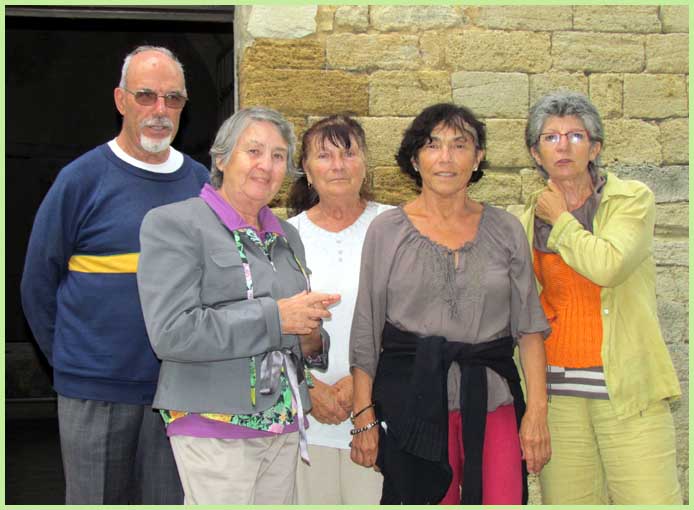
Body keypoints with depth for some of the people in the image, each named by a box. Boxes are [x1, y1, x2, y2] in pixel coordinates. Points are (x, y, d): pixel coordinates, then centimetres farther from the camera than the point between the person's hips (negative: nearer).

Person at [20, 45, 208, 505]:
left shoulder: (201, 182, 5)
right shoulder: (82, 179, -6)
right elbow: (39, 283, -1)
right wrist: (70, 362, 1)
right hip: (96, 392, -3)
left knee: (171, 499, 14)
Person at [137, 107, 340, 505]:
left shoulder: (287, 236, 15)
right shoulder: (173, 224, -5)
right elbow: (171, 333, -17)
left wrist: (311, 338, 3)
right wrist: (276, 317, -16)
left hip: (284, 428, 6)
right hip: (214, 430, -6)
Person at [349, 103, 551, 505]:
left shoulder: (506, 230, 6)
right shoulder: (387, 230, 2)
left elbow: (529, 326, 6)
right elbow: (365, 331, 3)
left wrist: (537, 410, -2)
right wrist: (364, 415, -2)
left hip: (492, 398, 1)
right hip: (411, 396, -1)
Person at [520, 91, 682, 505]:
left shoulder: (632, 199, 1)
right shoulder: (529, 220, 12)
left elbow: (608, 265, -18)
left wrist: (560, 220, -4)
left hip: (626, 388, -3)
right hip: (557, 391, 3)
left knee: (648, 497, -7)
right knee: (565, 499, 3)